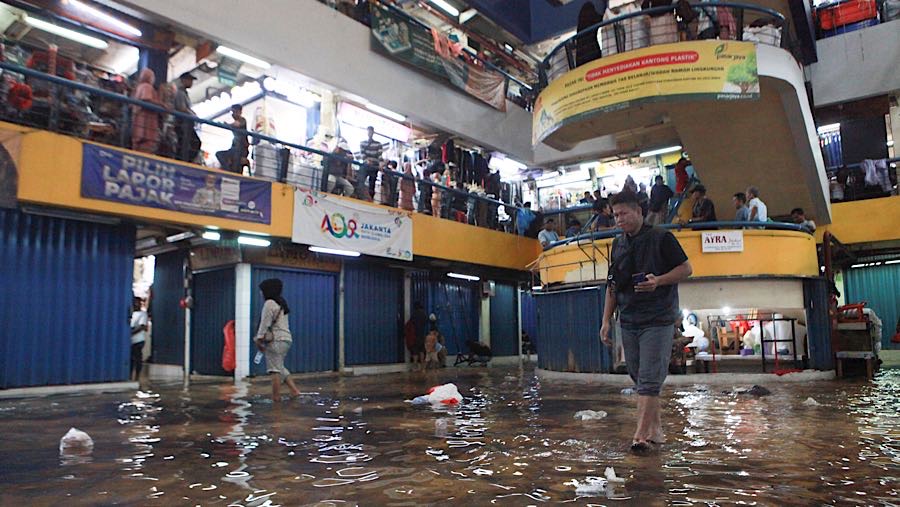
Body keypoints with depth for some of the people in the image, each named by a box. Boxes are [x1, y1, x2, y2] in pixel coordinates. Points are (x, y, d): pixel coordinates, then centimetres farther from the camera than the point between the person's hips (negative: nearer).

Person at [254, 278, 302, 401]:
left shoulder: (269, 303, -10)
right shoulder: (282, 303, 18)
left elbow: (265, 323, -13)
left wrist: (259, 339, -5)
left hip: (275, 340, -9)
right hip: (286, 339, 9)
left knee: (275, 370, -5)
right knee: (280, 368, 20)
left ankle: (276, 398, -2)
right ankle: (294, 390, 12)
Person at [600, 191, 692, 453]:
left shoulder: (661, 237, -5)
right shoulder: (618, 244, 12)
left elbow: (686, 268, -3)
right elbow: (612, 285, 15)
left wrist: (658, 281, -20)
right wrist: (606, 320, 10)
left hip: (657, 320, -6)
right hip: (628, 321, 6)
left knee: (649, 379, -9)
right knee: (639, 379, 11)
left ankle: (641, 435, -9)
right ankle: (655, 429, 24)